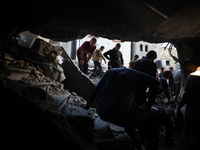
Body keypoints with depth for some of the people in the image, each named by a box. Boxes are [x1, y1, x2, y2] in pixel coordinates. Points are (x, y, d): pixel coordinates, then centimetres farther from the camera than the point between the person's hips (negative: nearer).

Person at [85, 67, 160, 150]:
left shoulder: (109, 72, 19)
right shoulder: (134, 74, 9)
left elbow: (96, 90, 12)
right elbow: (155, 83, 0)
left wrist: (87, 107, 22)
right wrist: (148, 106, 7)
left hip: (101, 113, 6)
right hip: (120, 114, -6)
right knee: (151, 118, 16)